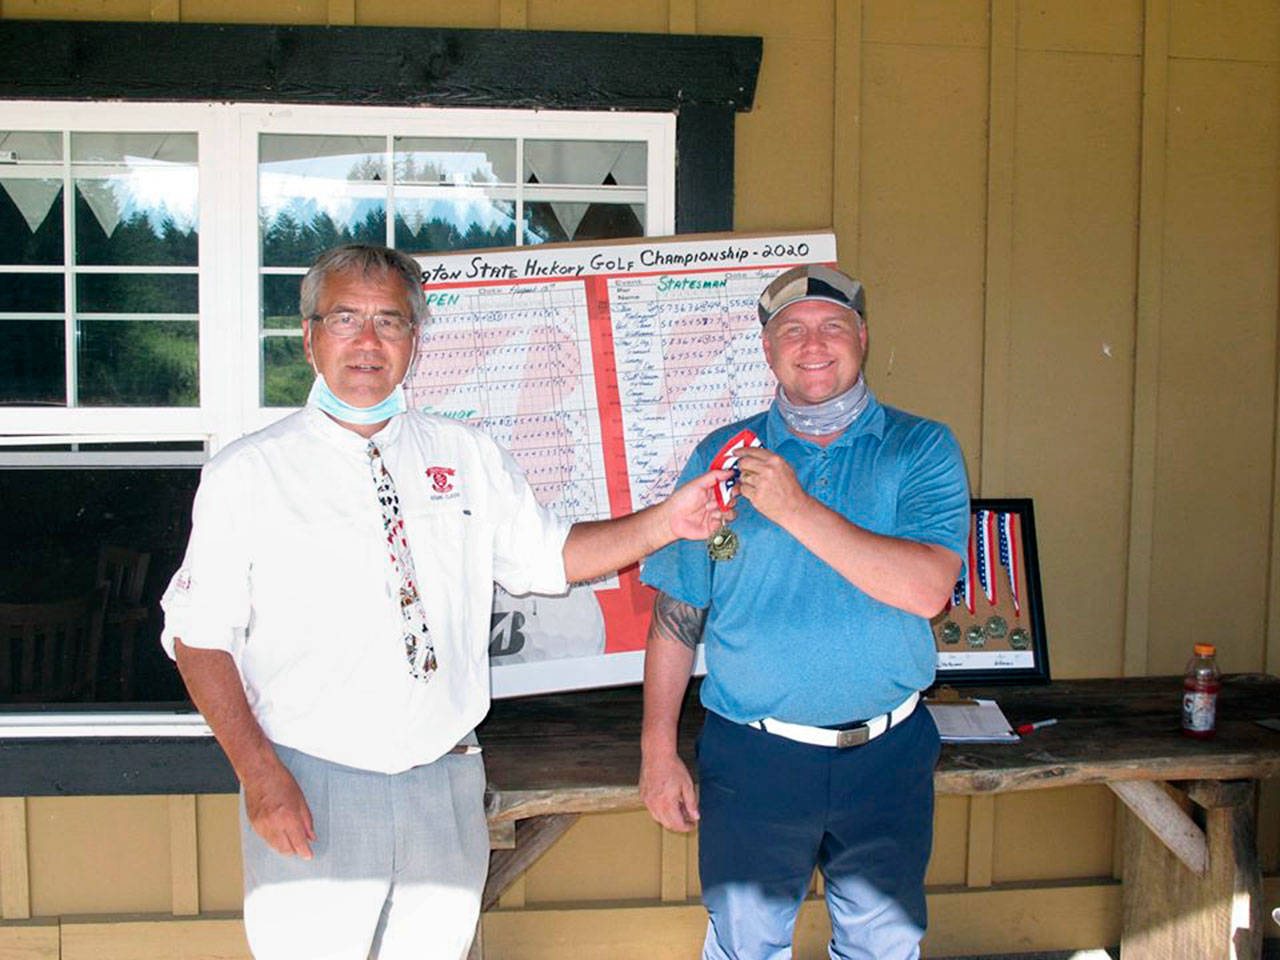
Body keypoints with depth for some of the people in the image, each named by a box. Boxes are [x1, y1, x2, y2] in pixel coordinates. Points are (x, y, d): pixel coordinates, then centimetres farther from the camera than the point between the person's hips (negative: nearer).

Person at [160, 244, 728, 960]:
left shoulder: (470, 457, 7)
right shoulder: (245, 476, -3)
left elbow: (547, 556, 12)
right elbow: (199, 634, -4)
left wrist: (664, 523, -2)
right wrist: (260, 773, -14)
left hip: (446, 788, 3)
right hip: (307, 793, -3)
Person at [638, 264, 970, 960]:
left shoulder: (922, 450, -1)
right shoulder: (724, 454, 2)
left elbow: (927, 588, -17)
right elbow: (677, 612, 2)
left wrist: (797, 509, -21)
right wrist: (658, 751, -1)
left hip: (886, 754, 1)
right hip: (753, 754, 0)